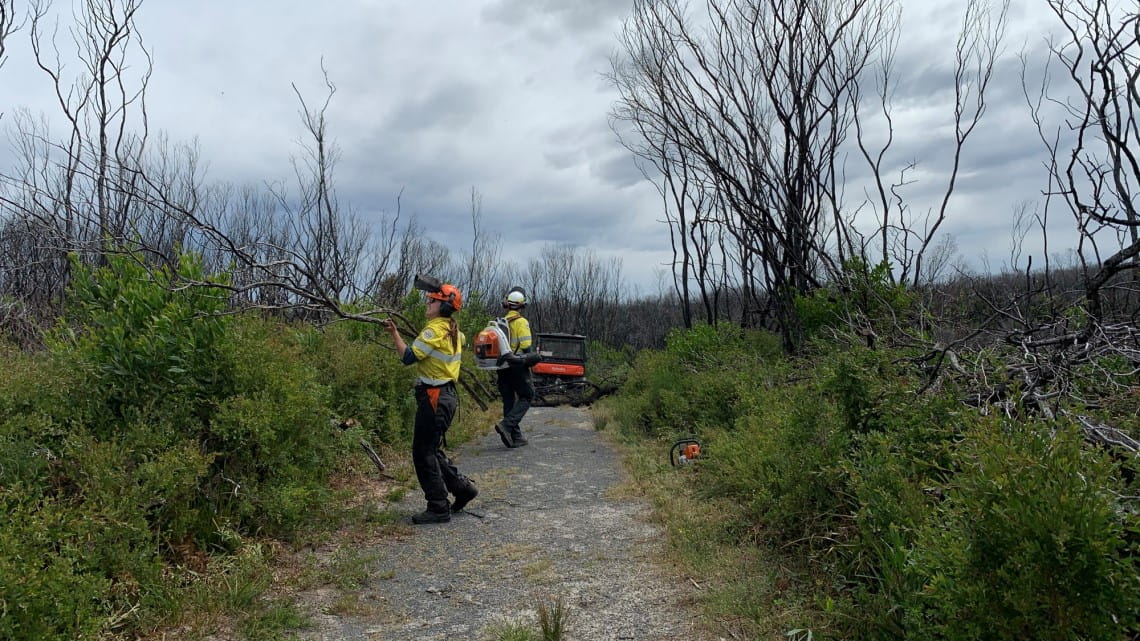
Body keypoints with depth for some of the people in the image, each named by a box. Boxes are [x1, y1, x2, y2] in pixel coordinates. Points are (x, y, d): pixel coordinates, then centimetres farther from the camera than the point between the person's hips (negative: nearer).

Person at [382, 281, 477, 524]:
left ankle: (439, 509, 3)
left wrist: (394, 333, -12)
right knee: (431, 449, 20)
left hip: (434, 397, -10)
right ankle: (463, 487, 24)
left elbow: (409, 357, -19)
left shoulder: (435, 329, -16)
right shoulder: (453, 330, 12)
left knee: (424, 452, -2)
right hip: (447, 393, 10)